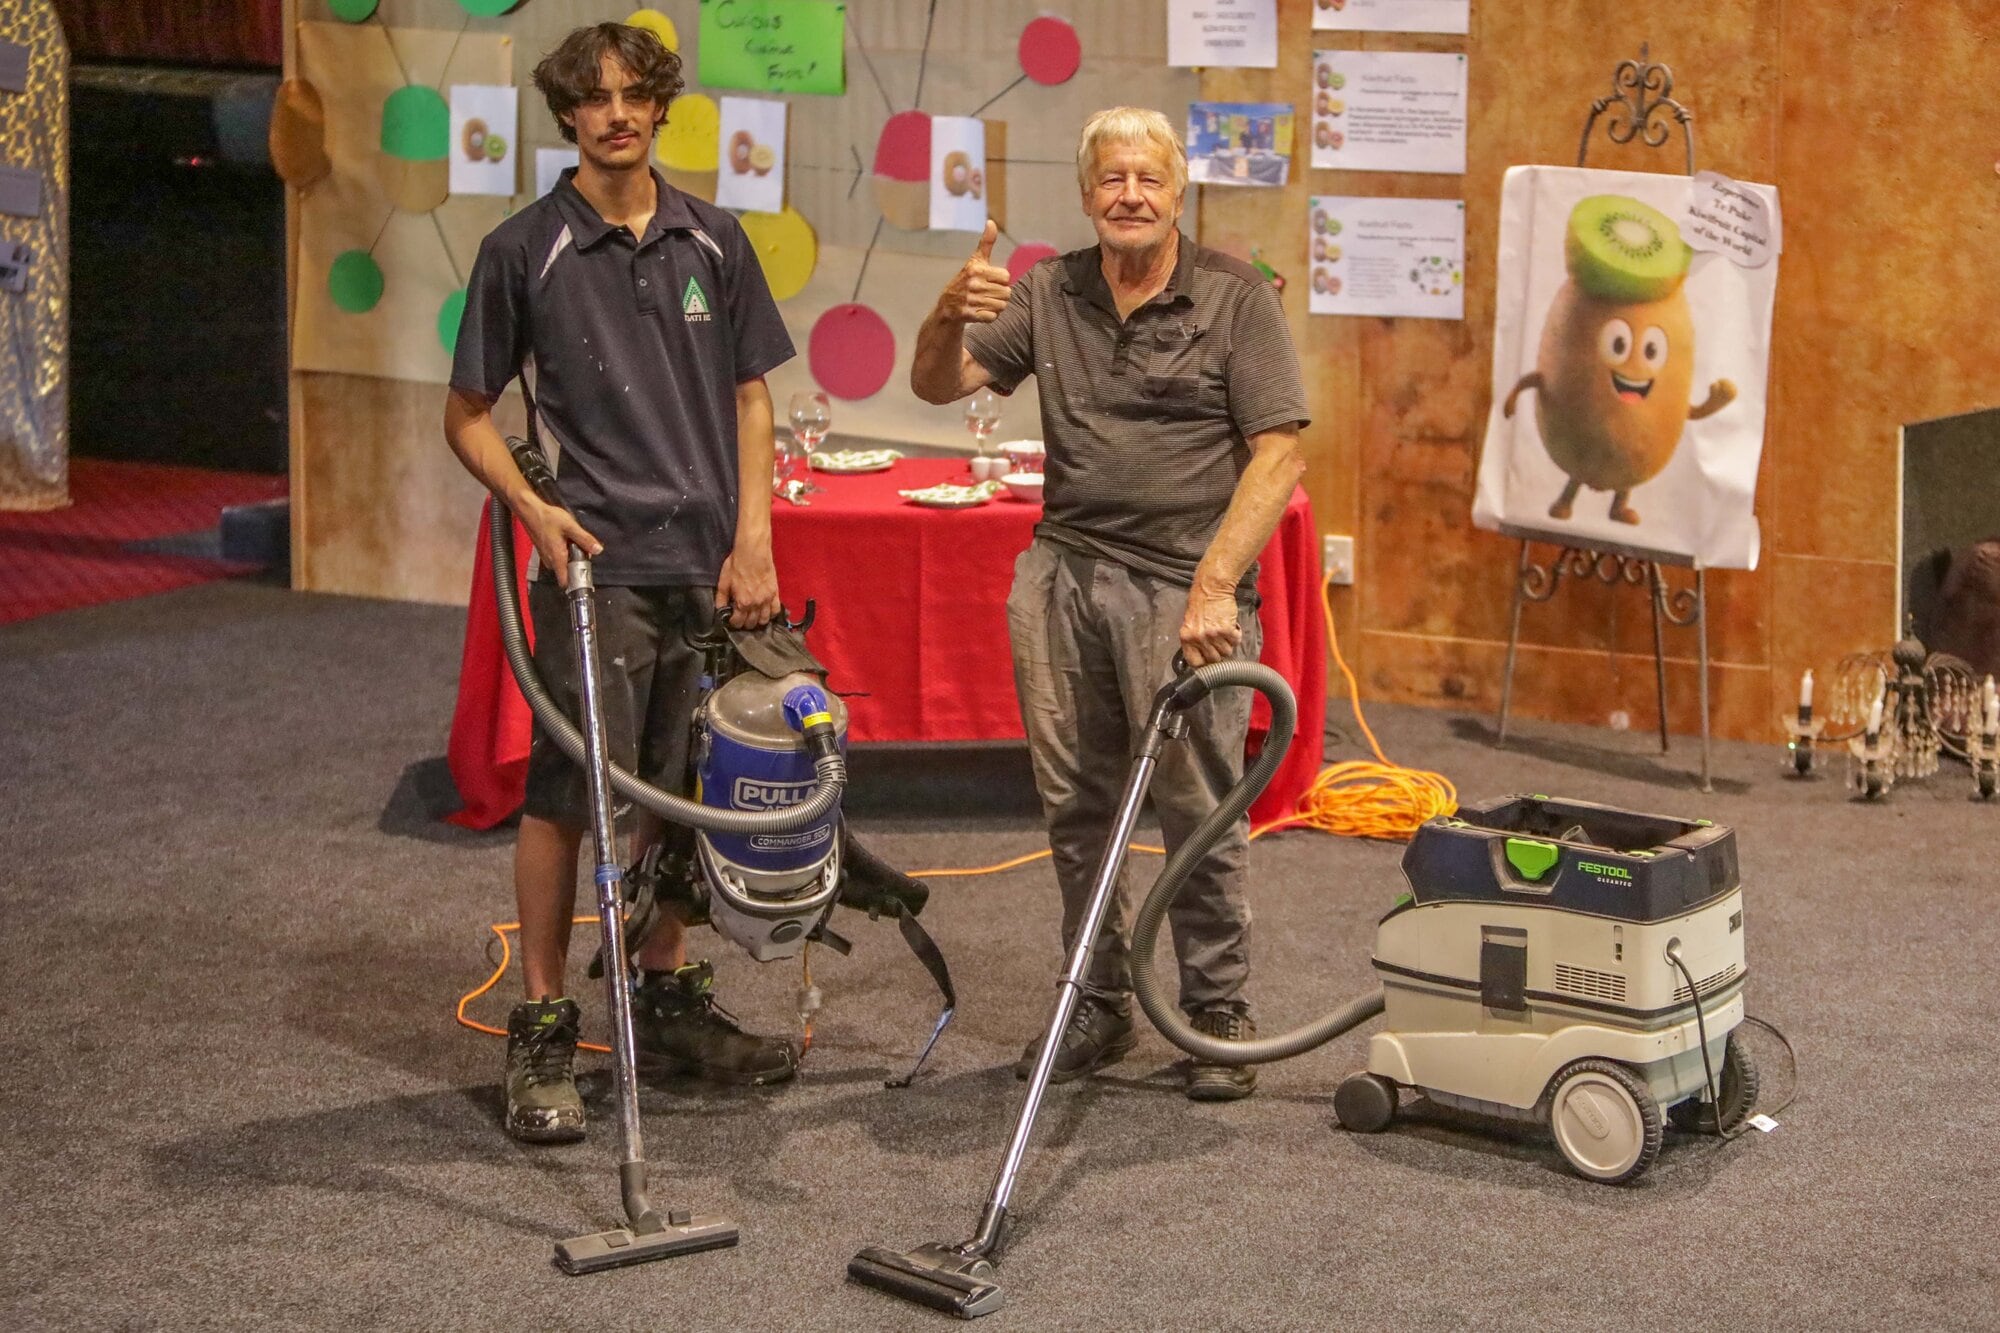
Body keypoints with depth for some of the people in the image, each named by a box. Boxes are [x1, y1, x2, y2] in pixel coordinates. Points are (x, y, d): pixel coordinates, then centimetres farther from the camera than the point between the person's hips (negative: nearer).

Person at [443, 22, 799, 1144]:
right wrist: (533, 508, -13)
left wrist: (754, 539, 2)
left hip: (707, 565, 4)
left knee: (678, 793, 12)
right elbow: (469, 414, 3)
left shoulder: (711, 240, 8)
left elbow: (751, 395, 11)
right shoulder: (525, 250, -2)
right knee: (568, 796, -5)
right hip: (596, 560, -4)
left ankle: (668, 999, 26)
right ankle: (543, 1031, 4)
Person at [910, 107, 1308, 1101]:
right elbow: (937, 385, 3)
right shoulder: (1047, 295, 9)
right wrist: (953, 314, -20)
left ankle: (1218, 1013, 11)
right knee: (1076, 804, 10)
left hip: (1184, 584, -4)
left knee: (1198, 808, -2)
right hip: (1062, 572, 4)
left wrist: (1214, 587, -16)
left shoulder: (1235, 298, -3)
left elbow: (1278, 454, -8)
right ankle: (1098, 1006, 22)